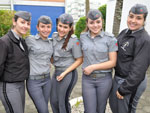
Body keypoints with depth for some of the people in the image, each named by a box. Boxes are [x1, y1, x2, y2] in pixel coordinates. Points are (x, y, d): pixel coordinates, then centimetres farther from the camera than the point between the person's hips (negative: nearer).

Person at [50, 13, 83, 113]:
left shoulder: (74, 40, -17)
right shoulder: (54, 36, 2)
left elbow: (79, 60, -10)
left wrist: (64, 73, -13)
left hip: (68, 74, -6)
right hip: (56, 72, 6)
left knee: (63, 102, 8)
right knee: (53, 101, 16)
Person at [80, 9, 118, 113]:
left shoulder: (110, 39, -9)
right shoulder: (83, 37, 1)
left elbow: (113, 62, -9)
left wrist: (93, 67, -15)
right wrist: (86, 69, 4)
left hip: (104, 79, -1)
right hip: (87, 78, 2)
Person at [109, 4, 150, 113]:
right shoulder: (125, 32, 2)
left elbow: (138, 70, -22)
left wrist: (123, 89, -17)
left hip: (131, 82, -7)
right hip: (118, 77, 8)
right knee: (113, 104, 24)